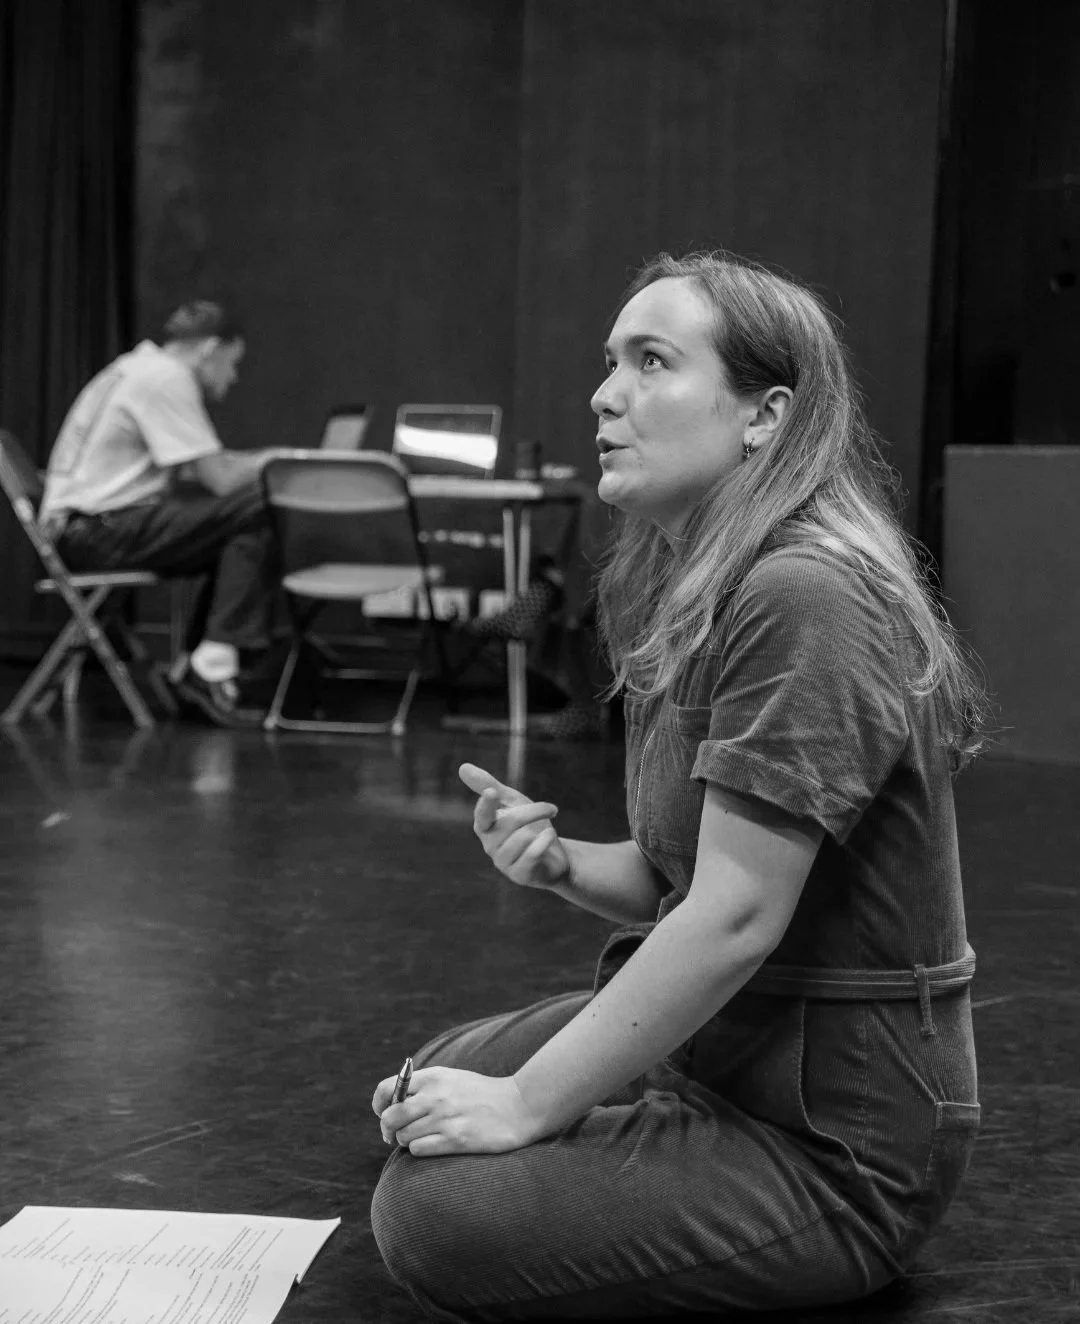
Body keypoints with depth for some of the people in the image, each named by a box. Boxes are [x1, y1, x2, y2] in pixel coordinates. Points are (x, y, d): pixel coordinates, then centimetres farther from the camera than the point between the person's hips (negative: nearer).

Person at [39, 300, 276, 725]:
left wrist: (264, 460, 14)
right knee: (256, 512, -15)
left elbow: (195, 471, 20)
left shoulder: (138, 369, 20)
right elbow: (219, 479, -15)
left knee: (237, 528, 13)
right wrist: (274, 464, 3)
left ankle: (201, 672, 7)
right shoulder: (166, 377, -11)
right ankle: (211, 670, -15)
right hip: (97, 532, -11)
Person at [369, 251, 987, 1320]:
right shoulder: (699, 592, 9)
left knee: (435, 1215, -19)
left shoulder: (805, 599, -23)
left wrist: (524, 1105, -20)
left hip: (839, 1143, -10)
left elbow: (735, 918, -26)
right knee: (435, 1084, 18)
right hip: (714, 1048, 10)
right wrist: (562, 864, -9)